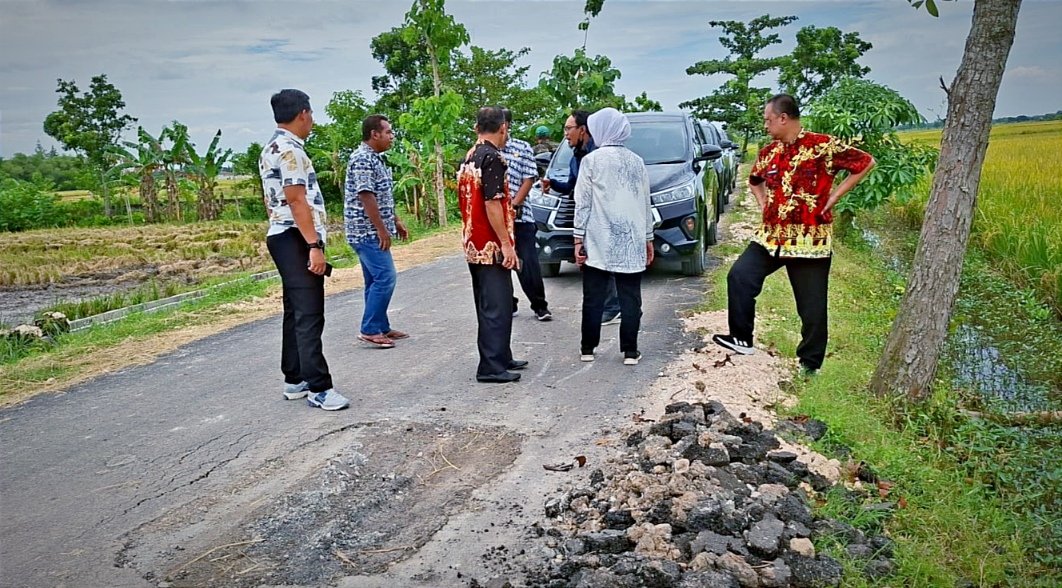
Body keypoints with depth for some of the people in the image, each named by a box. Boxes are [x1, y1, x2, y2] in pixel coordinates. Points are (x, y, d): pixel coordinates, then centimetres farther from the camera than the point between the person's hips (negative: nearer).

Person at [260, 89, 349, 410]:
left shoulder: (270, 149, 18)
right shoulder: (290, 149, -14)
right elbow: (297, 201, -21)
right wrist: (314, 245, -23)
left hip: (281, 236, 11)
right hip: (297, 240, -11)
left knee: (296, 312, 14)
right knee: (309, 315, -10)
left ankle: (294, 380, 20)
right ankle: (319, 387, -8)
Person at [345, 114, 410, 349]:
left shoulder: (374, 158, 16)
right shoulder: (362, 158, -15)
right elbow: (366, 197, -21)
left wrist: (396, 221, 22)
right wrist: (382, 230, -21)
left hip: (371, 232, 10)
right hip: (368, 231, -10)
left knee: (376, 279, 12)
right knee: (385, 277, -11)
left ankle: (381, 327, 19)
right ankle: (369, 330, -6)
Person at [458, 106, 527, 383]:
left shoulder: (468, 158, 13)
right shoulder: (492, 158, -15)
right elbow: (492, 204, -21)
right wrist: (506, 244, -19)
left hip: (473, 245, 9)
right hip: (491, 246, -9)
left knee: (488, 305, 15)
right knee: (497, 306, -4)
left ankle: (501, 358, 25)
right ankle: (491, 367, -1)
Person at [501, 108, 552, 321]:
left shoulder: (522, 148, 3)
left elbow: (528, 180, -1)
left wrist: (513, 206, -10)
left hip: (519, 215, -2)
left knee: (529, 264, -2)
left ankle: (540, 306, 11)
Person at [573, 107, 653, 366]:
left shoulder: (592, 160, -3)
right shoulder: (636, 161, 8)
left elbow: (583, 203, -5)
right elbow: (646, 203, 10)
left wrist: (578, 238, -2)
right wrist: (648, 238, 16)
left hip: (599, 241, -2)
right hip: (632, 241, 3)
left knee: (593, 298, 6)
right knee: (630, 298, 4)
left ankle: (588, 349, 13)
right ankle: (630, 351, 5)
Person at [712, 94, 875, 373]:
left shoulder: (823, 145, -9)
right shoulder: (769, 152, 10)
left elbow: (866, 162, -4)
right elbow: (755, 180, 30)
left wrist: (834, 195, -7)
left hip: (810, 240, -5)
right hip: (771, 236, 5)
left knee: (812, 306, 4)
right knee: (739, 276, -10)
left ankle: (810, 363, 19)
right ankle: (742, 338, 2)